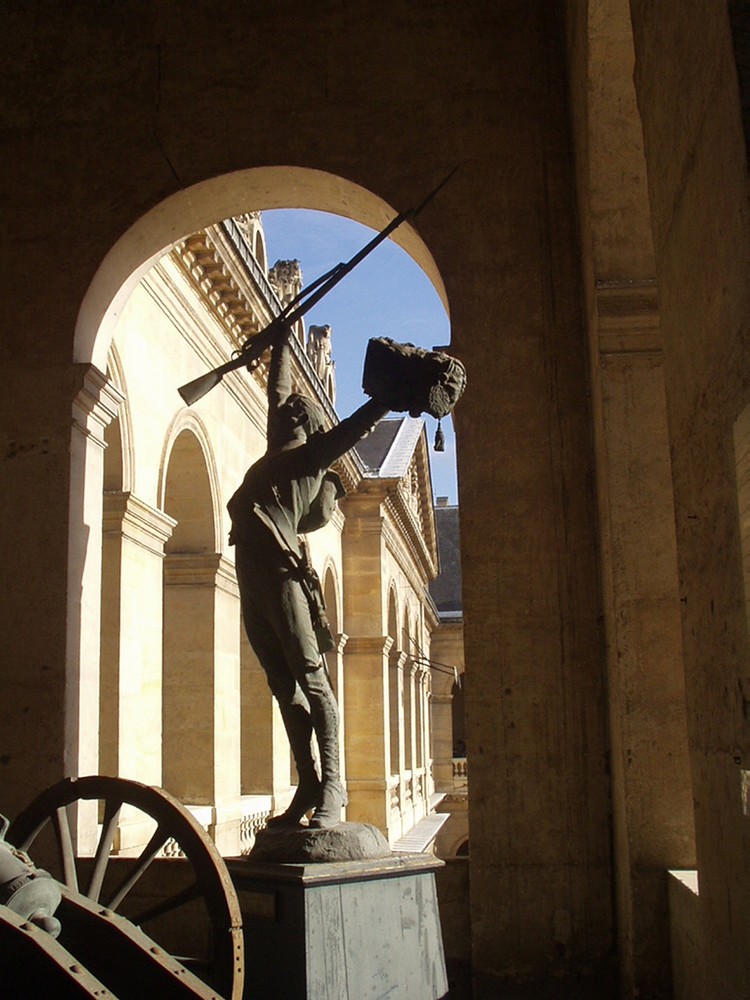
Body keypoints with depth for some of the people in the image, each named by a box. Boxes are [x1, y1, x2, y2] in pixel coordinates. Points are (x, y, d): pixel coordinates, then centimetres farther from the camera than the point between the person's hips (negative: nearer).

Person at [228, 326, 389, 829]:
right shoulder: (279, 451, 27)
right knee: (285, 686, 4)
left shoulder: (315, 452, 9)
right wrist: (283, 344, 46)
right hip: (252, 574, 7)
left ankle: (332, 787, -9)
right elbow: (278, 391, 38)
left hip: (281, 570, -7)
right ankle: (308, 787, 6)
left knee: (310, 678, -9)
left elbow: (362, 421, 2)